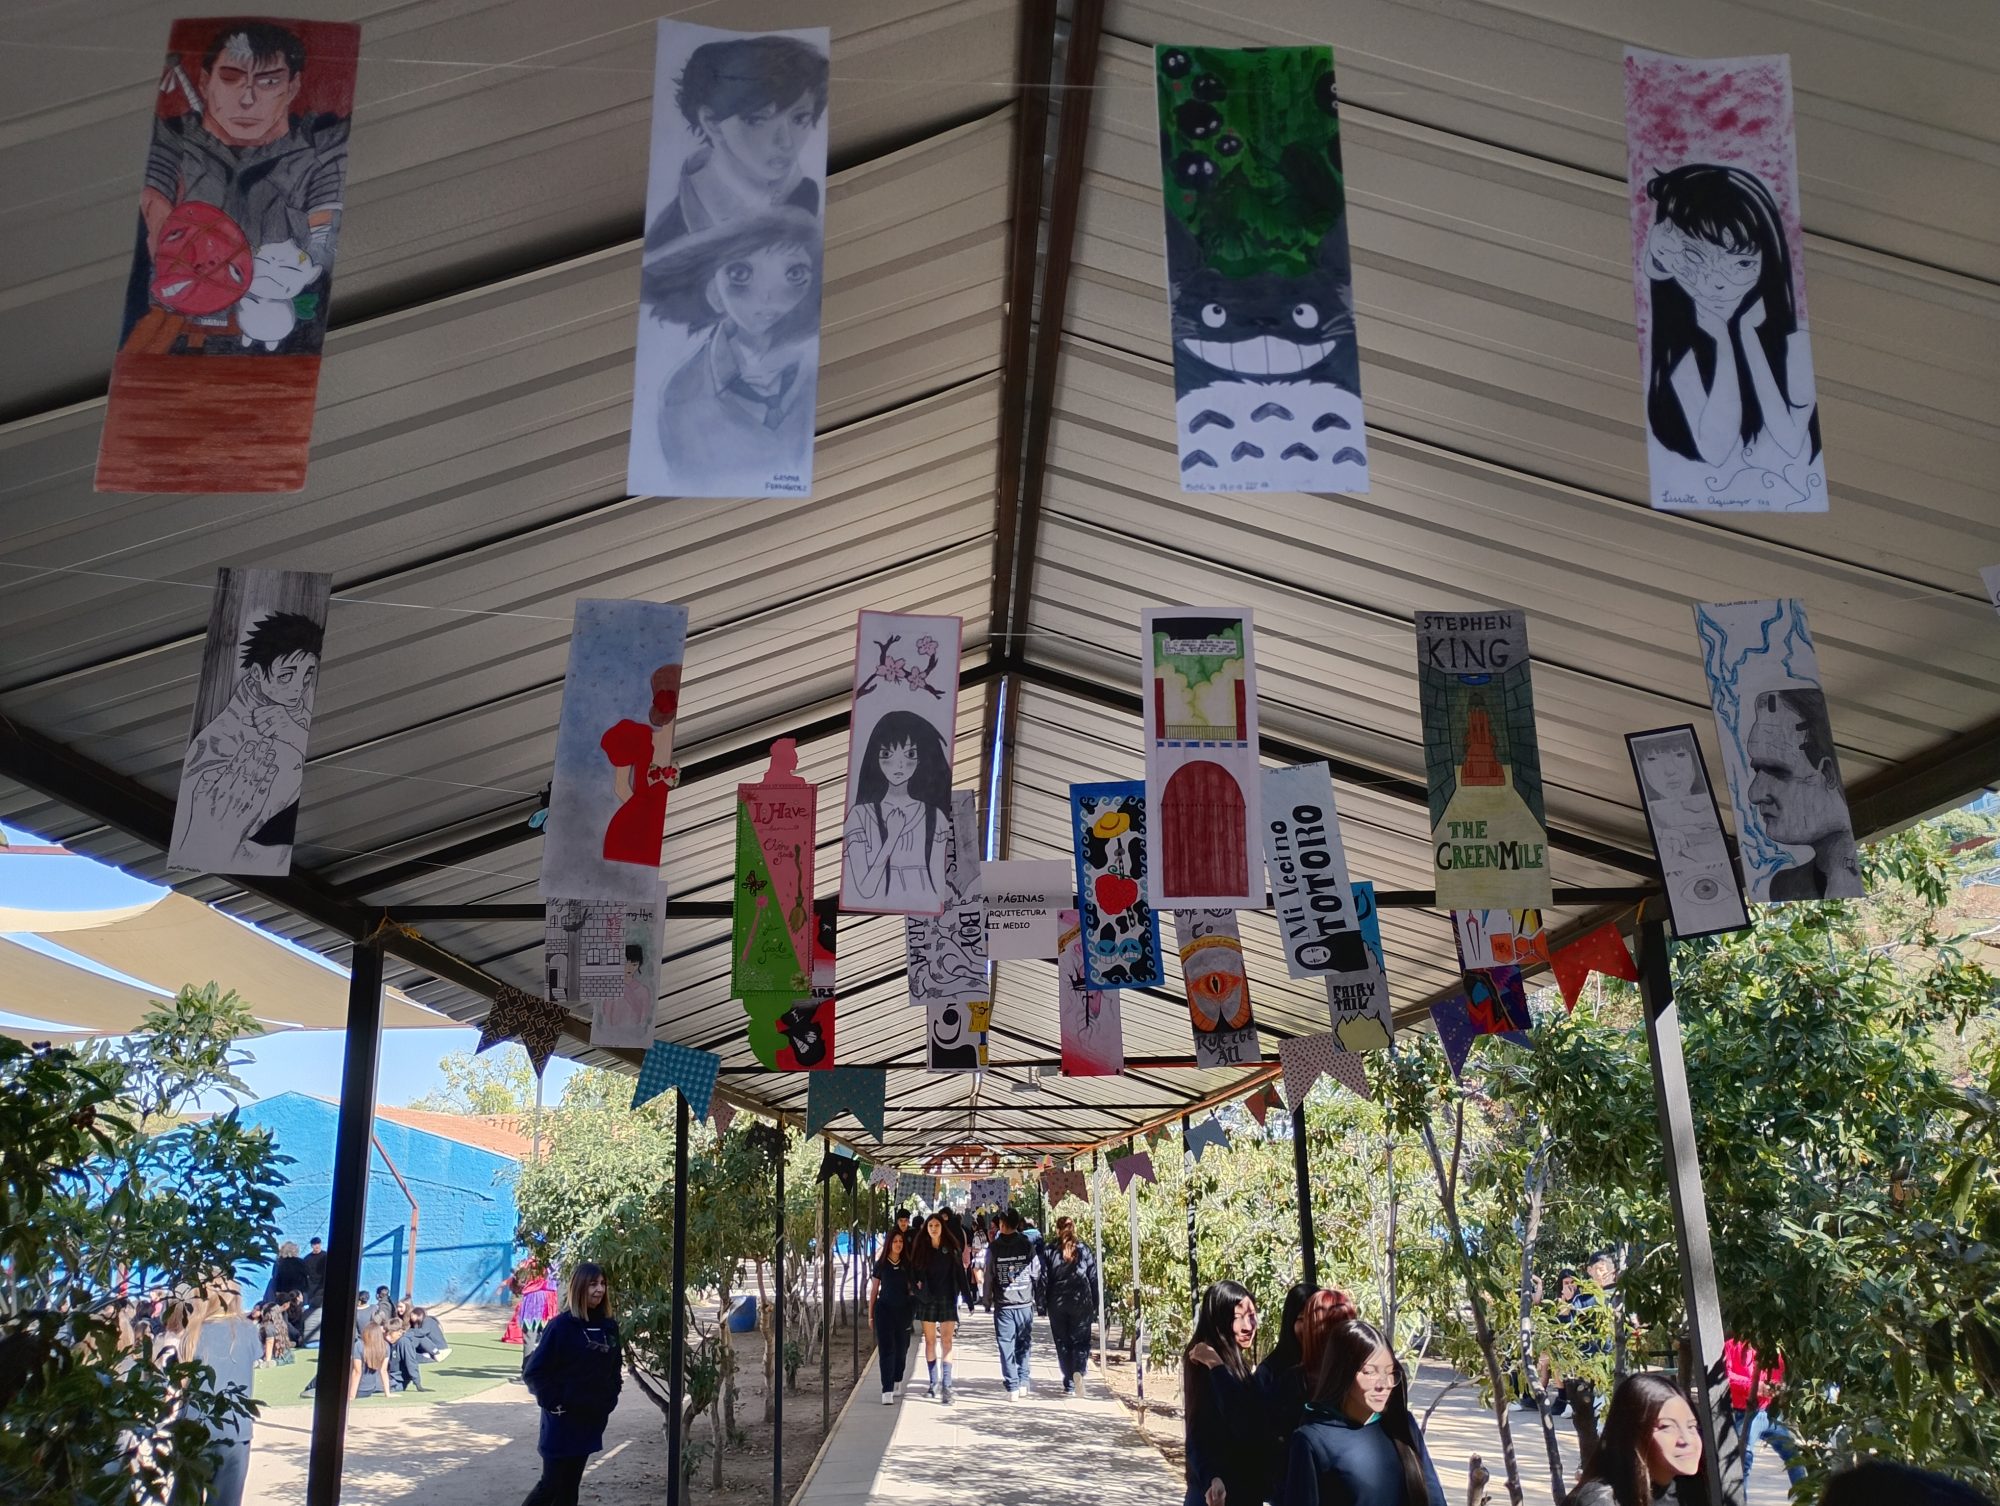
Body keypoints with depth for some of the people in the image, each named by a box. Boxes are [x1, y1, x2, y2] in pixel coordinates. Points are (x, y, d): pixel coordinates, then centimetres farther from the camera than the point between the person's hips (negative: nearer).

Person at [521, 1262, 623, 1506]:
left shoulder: (609, 1326, 4)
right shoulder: (562, 1325, -15)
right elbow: (533, 1372, -13)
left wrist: (609, 1399, 4)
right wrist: (553, 1402, -14)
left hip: (592, 1420, 6)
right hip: (563, 1420, -6)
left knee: (570, 1486, 13)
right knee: (551, 1484, 0)